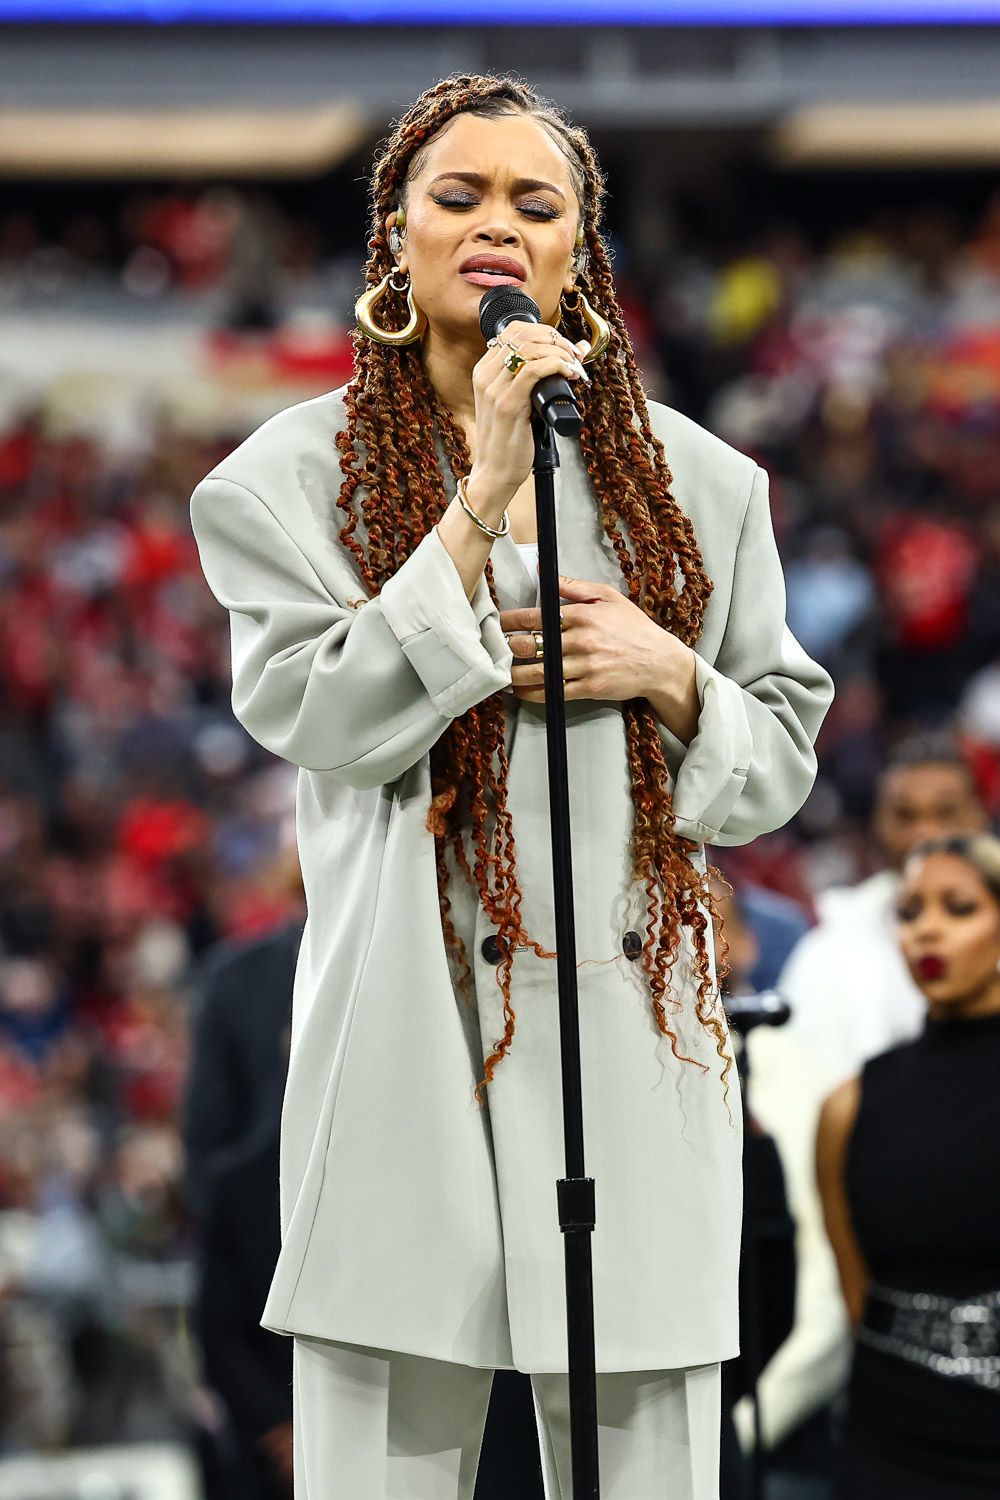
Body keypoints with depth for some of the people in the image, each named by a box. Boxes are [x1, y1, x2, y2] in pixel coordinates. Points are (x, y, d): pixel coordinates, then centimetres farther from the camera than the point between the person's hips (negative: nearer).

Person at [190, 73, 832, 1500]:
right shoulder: (299, 473, 4)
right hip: (408, 1039, -2)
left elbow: (783, 760, 15)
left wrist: (668, 674, -6)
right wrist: (480, 504, -14)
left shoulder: (694, 479, 12)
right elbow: (320, 720, -10)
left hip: (632, 1023, 2)